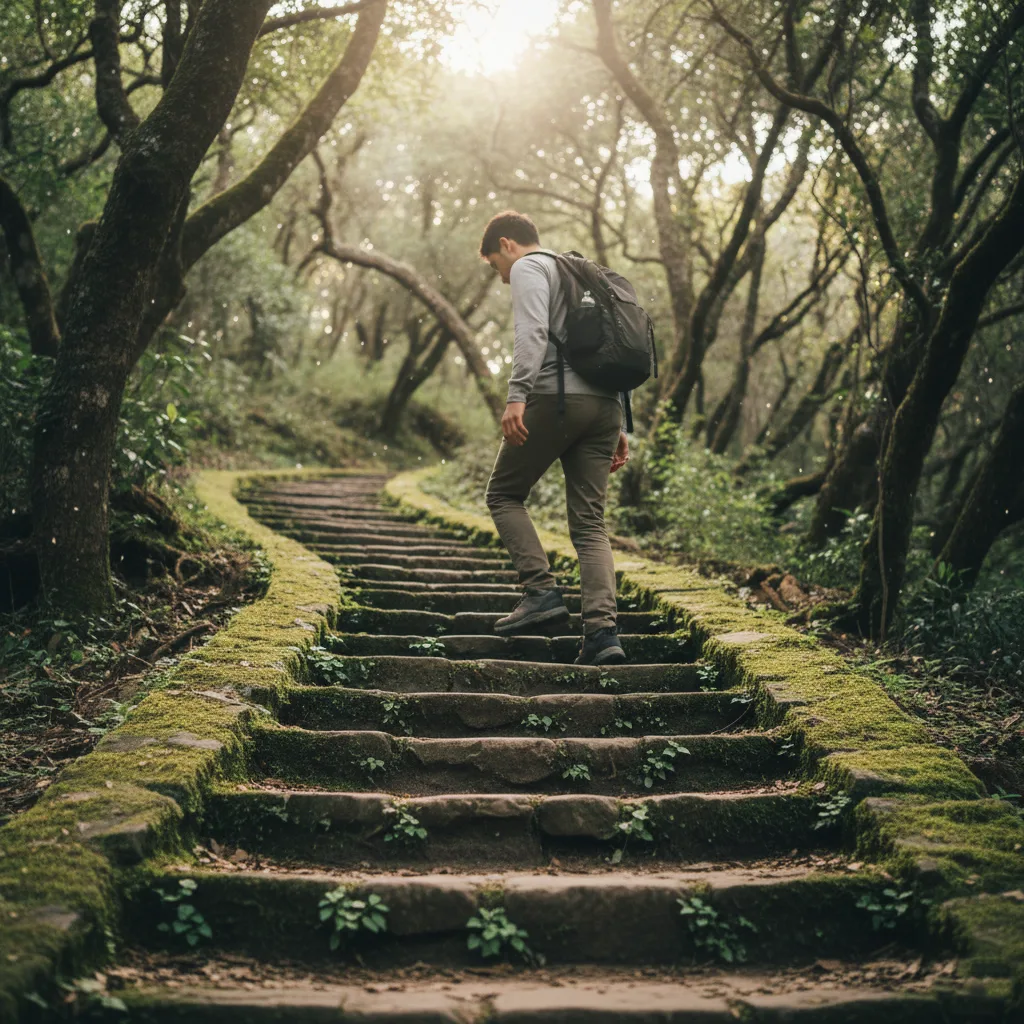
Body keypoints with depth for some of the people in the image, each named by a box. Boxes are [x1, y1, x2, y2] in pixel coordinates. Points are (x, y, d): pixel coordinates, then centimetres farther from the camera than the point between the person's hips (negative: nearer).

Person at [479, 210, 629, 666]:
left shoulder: (529, 267, 5)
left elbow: (533, 332, -15)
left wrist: (517, 395, -24)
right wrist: (618, 427, 24)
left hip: (556, 397, -7)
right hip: (605, 405, 8)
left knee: (504, 494, 9)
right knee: (590, 524, 4)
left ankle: (541, 591, -5)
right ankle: (602, 630, -8)